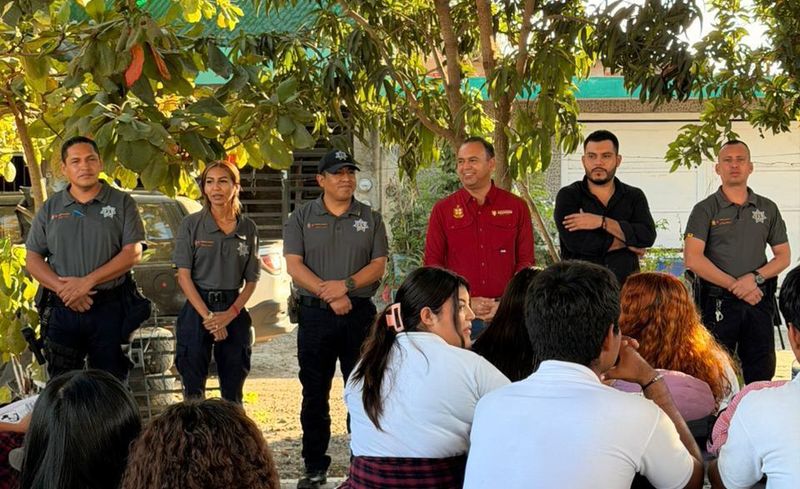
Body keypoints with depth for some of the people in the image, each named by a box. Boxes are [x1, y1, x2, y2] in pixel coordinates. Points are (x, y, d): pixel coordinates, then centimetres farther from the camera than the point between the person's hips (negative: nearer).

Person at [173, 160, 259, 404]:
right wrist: (208, 316, -12)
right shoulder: (191, 224, -1)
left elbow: (251, 280, 7)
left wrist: (230, 314, -8)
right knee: (194, 388, 0)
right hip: (197, 308, -2)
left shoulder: (248, 228, 5)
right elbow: (184, 276, -4)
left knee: (233, 390, 6)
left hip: (234, 312, 2)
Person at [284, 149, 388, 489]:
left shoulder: (370, 219, 8)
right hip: (315, 313, 0)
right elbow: (294, 265, -4)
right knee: (314, 394, 5)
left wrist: (346, 285, -16)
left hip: (360, 313, 0)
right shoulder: (302, 218, 5)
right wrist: (329, 294, -14)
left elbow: (379, 265, 1)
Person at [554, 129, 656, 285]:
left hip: (625, 284, 2)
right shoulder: (568, 196, 5)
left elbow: (648, 236, -3)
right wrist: (626, 242, -3)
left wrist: (602, 222, -11)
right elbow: (574, 241, -11)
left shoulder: (634, 196, 13)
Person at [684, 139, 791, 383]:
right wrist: (735, 285, -13)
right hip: (718, 302, -3)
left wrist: (755, 277, -8)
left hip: (759, 301, 3)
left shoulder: (768, 209, 11)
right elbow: (693, 259, -10)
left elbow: (783, 256, 11)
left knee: (762, 376, 6)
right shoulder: (705, 210, 0)